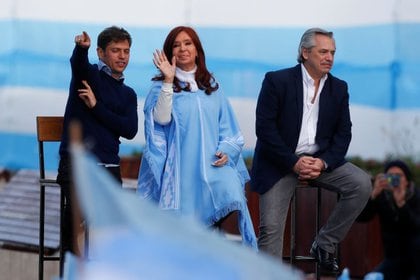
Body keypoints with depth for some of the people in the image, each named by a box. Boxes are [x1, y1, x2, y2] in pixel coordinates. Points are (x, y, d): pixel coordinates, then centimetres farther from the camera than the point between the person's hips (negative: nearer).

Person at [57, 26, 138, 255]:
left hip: (109, 168, 4)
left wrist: (97, 106, -5)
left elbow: (130, 130, 3)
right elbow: (78, 62, -18)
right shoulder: (88, 74, 7)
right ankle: (70, 252, -9)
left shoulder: (128, 94, 19)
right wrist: (81, 47, -41)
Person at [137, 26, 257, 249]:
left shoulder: (211, 86, 17)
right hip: (180, 169, -3)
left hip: (212, 164, 3)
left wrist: (227, 150, 0)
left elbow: (226, 124, 18)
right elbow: (161, 118, -11)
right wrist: (168, 80, -14)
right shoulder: (162, 85, 7)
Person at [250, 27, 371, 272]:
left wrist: (323, 162, -14)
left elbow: (343, 133, 5)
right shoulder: (277, 81, -5)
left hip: (320, 160, 4)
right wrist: (294, 163, -18)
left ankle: (324, 245, -5)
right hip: (280, 162, -4)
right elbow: (264, 128, -10)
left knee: (361, 183, -18)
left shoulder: (339, 88, 8)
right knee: (271, 229, -14)